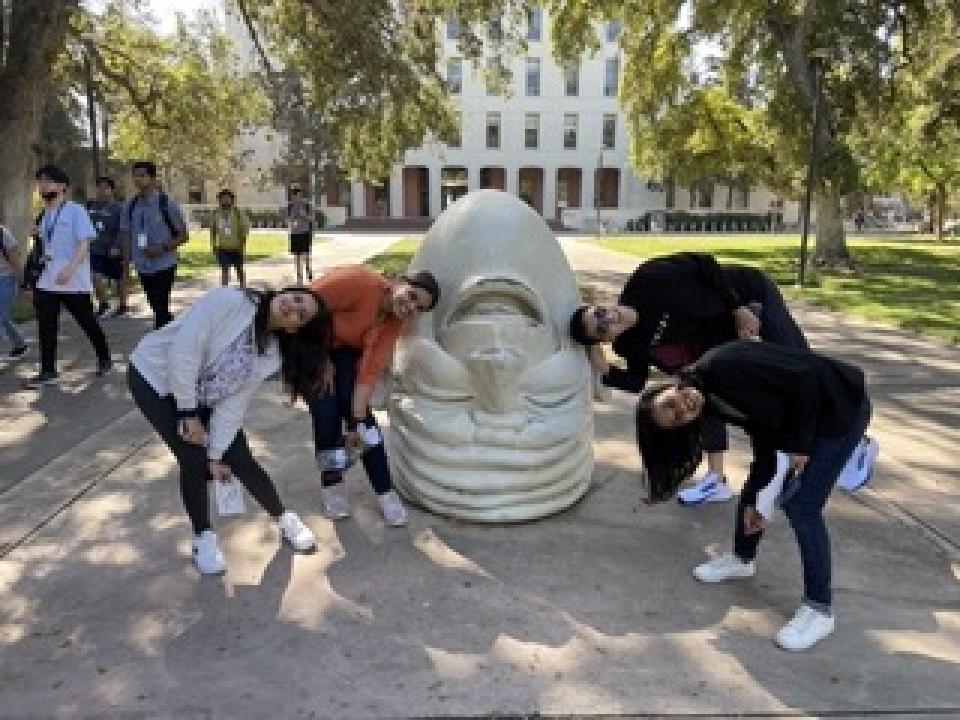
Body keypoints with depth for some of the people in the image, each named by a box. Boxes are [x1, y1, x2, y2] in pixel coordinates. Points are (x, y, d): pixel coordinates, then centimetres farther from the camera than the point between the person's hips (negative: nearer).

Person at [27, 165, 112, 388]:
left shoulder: (75, 211, -9)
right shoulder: (45, 214, 13)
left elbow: (84, 244, -17)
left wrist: (70, 269, -27)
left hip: (73, 281, -6)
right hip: (47, 280, 6)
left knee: (88, 323, 6)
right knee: (45, 326, 2)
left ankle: (104, 359, 25)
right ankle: (48, 371, 8)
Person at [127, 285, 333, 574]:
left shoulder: (272, 355, -14)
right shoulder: (228, 301, -30)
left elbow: (234, 404, -12)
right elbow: (183, 351, -30)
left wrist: (216, 453, -16)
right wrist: (188, 413, -25)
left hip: (203, 396, 4)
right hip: (155, 377, -4)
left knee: (240, 459, -1)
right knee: (194, 460, -12)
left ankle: (284, 519, 21)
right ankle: (203, 537, 12)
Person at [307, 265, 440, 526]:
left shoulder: (394, 322, -14)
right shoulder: (361, 281, -33)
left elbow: (370, 370, -16)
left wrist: (358, 421, -21)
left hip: (343, 348, 5)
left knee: (359, 412, -7)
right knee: (326, 413, -12)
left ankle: (386, 492, -1)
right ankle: (331, 486, 9)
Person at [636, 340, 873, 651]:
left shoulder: (721, 366, -30)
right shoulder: (715, 403, -6)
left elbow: (806, 377, -28)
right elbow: (764, 441, 0)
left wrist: (799, 444, -20)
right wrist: (753, 497, -3)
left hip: (842, 407, -8)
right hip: (802, 417, 8)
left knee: (800, 505, -9)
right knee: (755, 490, 13)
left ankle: (819, 610, 6)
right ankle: (742, 559, 38)